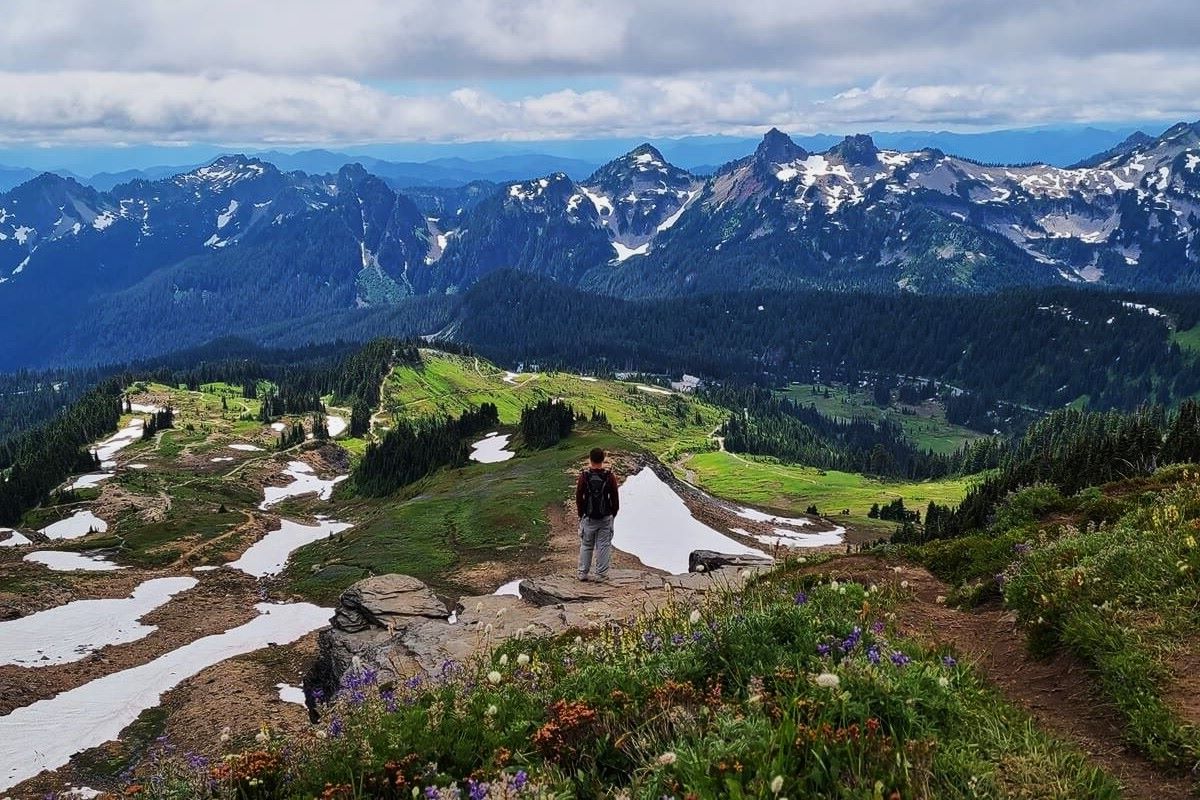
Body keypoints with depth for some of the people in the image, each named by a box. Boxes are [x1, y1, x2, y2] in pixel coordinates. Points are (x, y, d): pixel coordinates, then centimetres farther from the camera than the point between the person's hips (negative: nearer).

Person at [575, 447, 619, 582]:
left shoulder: (584, 476, -8)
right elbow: (615, 498, -3)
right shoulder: (610, 477, -8)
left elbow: (579, 497, -2)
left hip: (588, 518, 0)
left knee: (586, 546, 12)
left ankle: (583, 573, 16)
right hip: (606, 518, 0)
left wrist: (581, 514, 12)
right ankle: (600, 574, 8)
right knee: (603, 546, 7)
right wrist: (613, 514, 12)